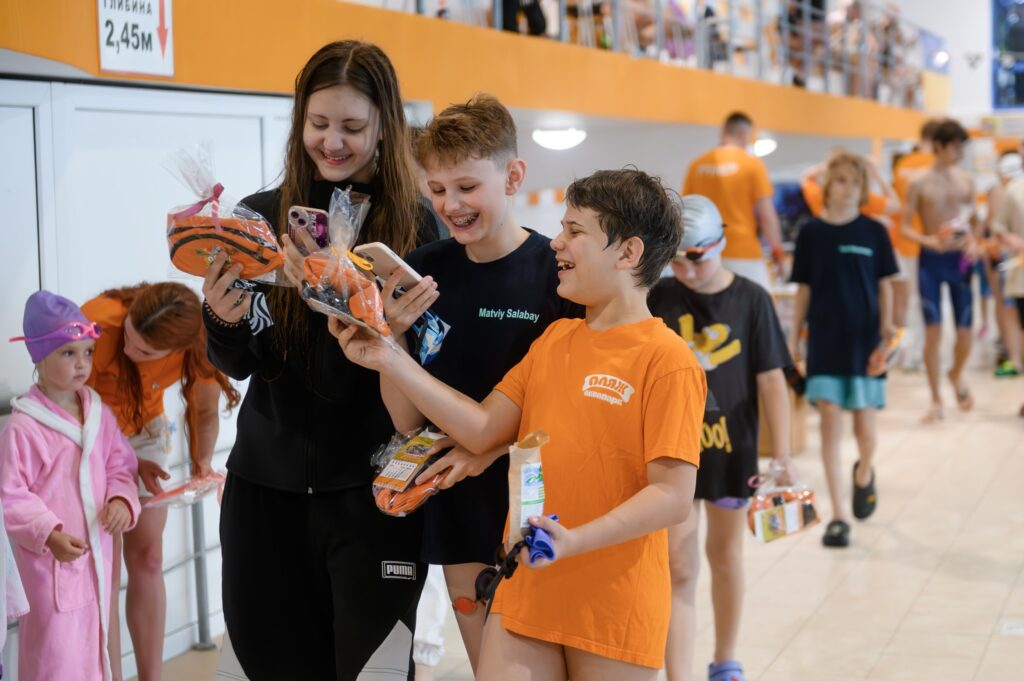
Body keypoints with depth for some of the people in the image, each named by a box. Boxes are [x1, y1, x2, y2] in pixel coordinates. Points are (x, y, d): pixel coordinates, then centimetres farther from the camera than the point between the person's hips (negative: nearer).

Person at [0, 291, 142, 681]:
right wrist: (49, 534, -24)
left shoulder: (99, 414, 2)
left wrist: (122, 500, -10)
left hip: (97, 550, 6)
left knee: (94, 639, 18)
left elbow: (120, 466, 10)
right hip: (49, 557, -6)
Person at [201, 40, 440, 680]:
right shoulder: (262, 217, 2)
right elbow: (239, 367, 4)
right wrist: (222, 320, -17)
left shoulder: (414, 228, -5)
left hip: (370, 489, -3)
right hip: (266, 483, 3)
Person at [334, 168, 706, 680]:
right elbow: (483, 429, 7)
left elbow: (673, 495, -16)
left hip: (613, 610, -5)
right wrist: (389, 361, 2)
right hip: (525, 593, 6)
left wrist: (574, 541, -27)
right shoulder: (554, 339, 11)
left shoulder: (667, 359, -12)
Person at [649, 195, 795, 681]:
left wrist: (781, 455, -9)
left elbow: (771, 380, -7)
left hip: (730, 448, 0)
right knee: (678, 569, -4)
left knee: (725, 556, 17)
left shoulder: (751, 300, -8)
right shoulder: (660, 299, -4)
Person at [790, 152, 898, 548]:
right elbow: (804, 290, 7)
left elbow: (884, 286, 5)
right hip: (824, 340, 0)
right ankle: (839, 516, 3)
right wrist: (794, 339, 5)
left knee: (865, 429, 2)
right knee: (830, 423, -4)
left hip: (864, 339, 0)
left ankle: (864, 474, 38)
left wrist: (886, 329, -6)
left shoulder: (873, 233, 2)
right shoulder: (812, 233, 2)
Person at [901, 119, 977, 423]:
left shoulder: (966, 180, 5)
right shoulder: (920, 184, -5)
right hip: (931, 260, -3)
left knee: (964, 332, 3)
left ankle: (957, 374, 35)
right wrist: (929, 241, -21)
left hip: (960, 260, 3)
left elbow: (973, 219, 15)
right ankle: (936, 401, 5)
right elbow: (905, 227, -3)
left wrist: (973, 242, -5)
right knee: (933, 331, -5)